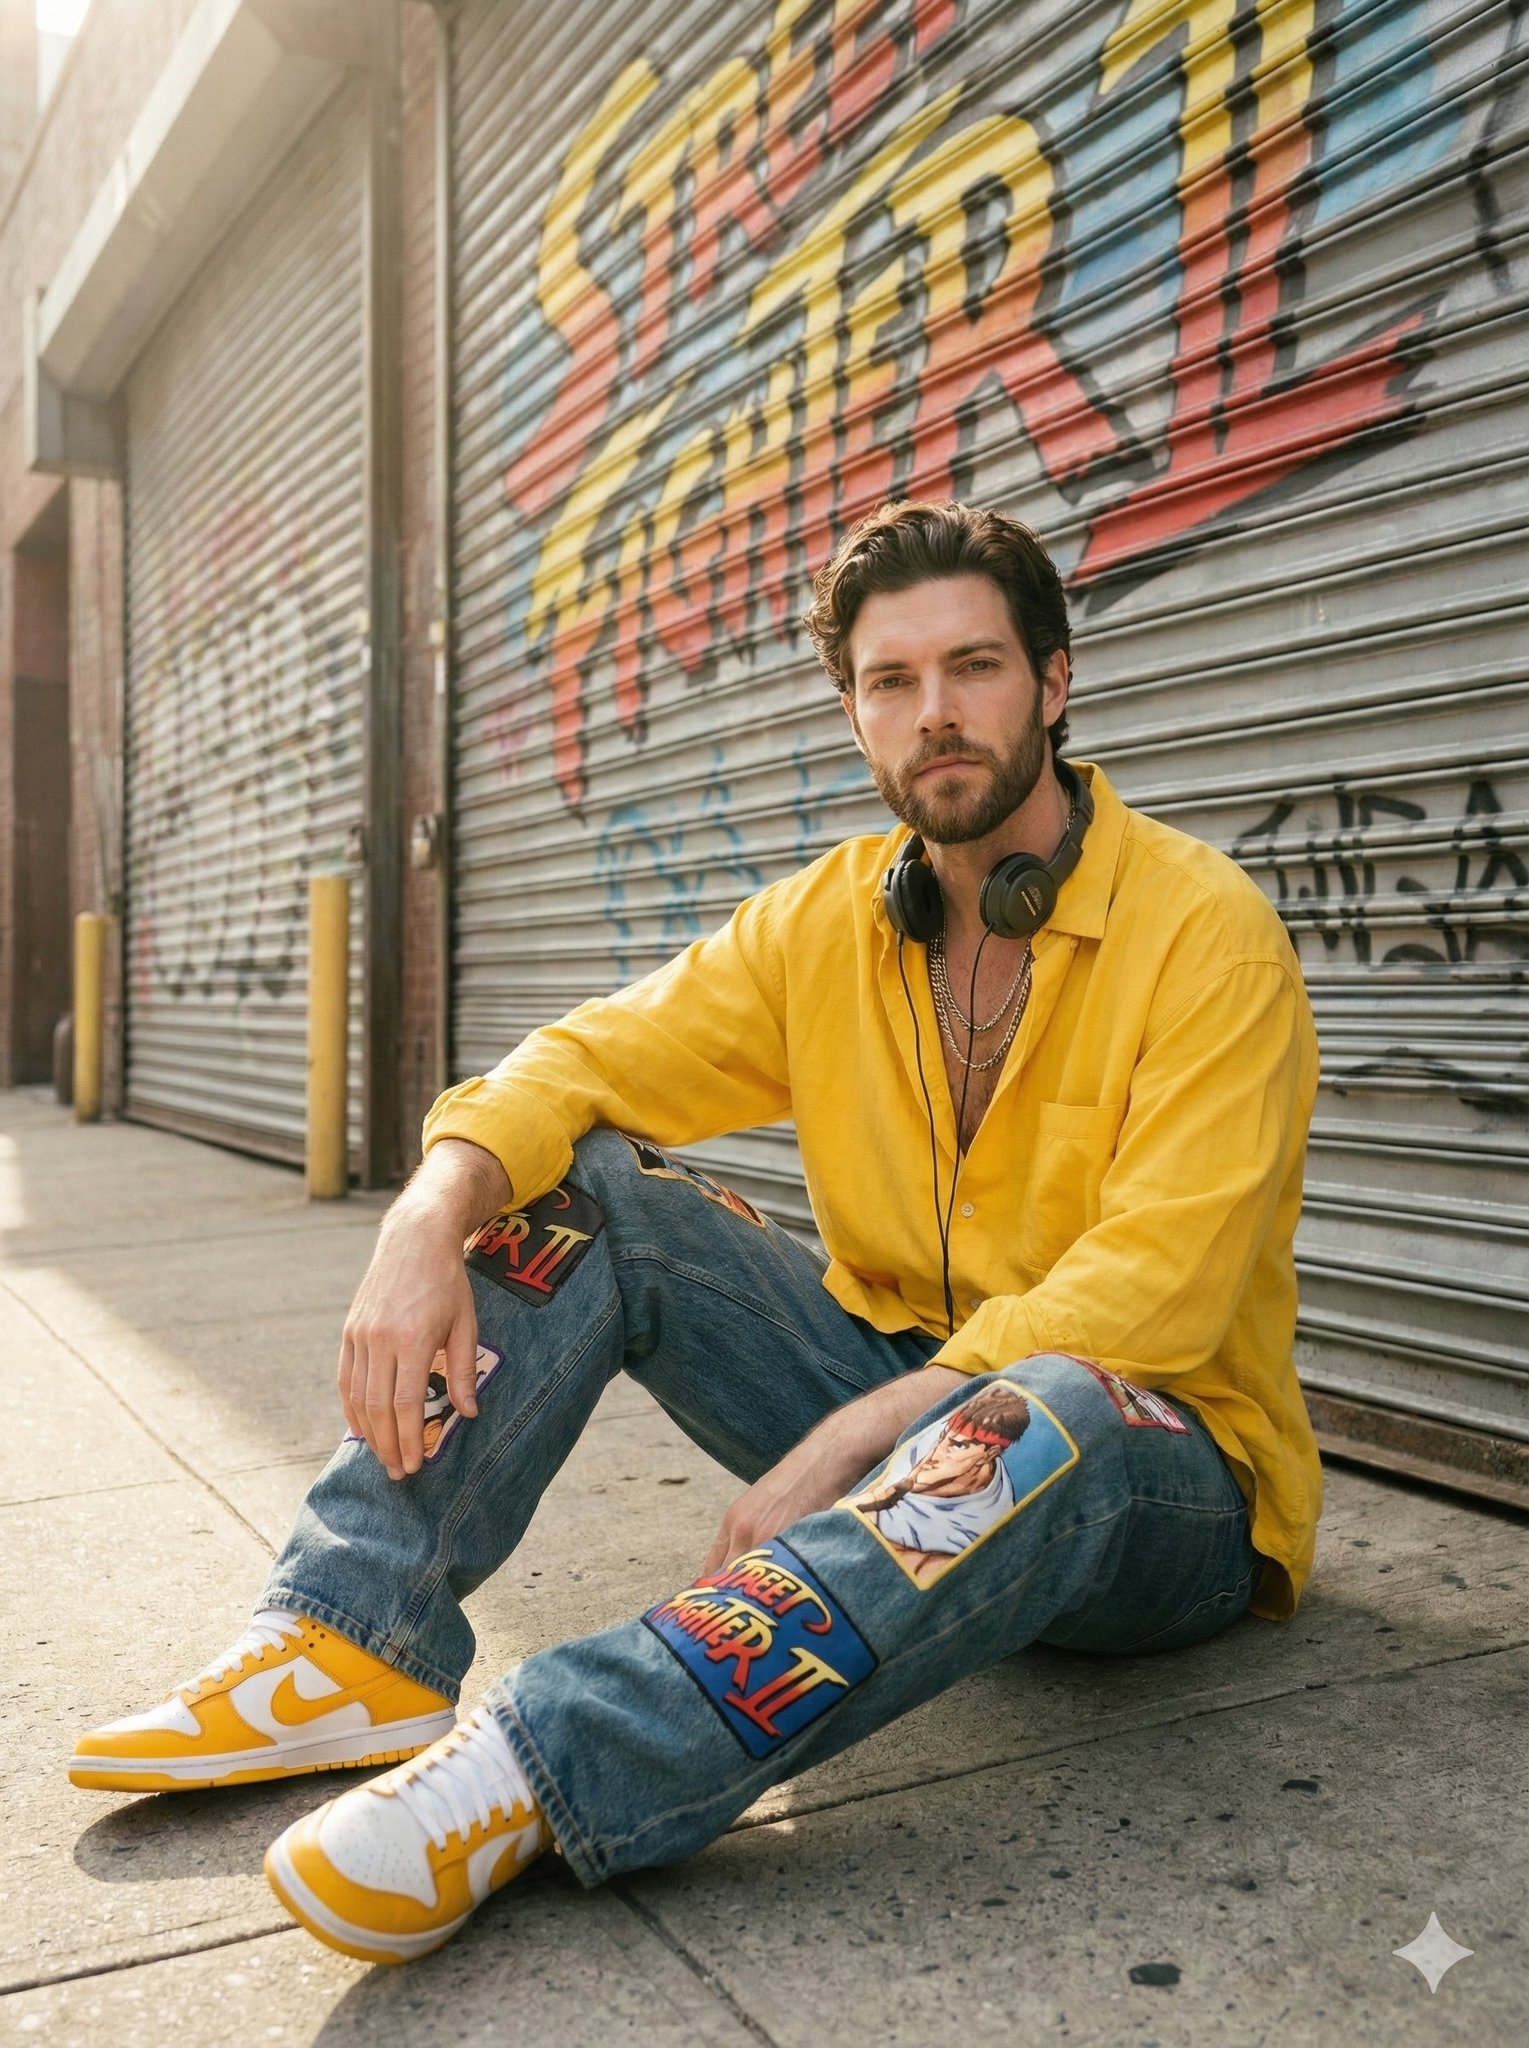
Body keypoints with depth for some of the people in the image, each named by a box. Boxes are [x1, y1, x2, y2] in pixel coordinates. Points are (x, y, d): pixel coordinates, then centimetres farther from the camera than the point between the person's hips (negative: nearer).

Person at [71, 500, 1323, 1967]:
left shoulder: (1204, 929, -14)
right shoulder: (822, 923, 2)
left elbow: (1155, 1287, -23)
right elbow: (587, 1062, -3)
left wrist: (846, 1444, -30)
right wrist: (431, 1214, -24)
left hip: (1165, 1474, -4)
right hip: (888, 1389, 5)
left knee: (1049, 1420, -41)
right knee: (581, 1182, -10)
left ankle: (538, 1766, -43)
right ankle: (355, 1643, -18)